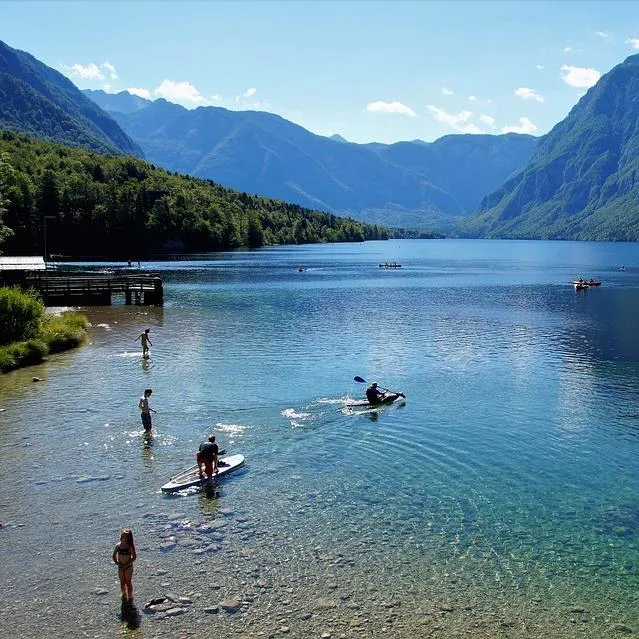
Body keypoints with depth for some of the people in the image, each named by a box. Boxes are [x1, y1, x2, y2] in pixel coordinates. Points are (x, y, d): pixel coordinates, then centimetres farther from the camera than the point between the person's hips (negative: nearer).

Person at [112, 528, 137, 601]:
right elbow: (114, 555, 6)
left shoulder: (130, 546, -16)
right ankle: (124, 595, 36)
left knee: (128, 582, 6)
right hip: (120, 567, 4)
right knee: (122, 582, 16)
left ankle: (130, 596, 19)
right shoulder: (118, 545, -5)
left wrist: (127, 565, -16)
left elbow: (134, 557, -13)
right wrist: (117, 563, -6)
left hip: (128, 567, -4)